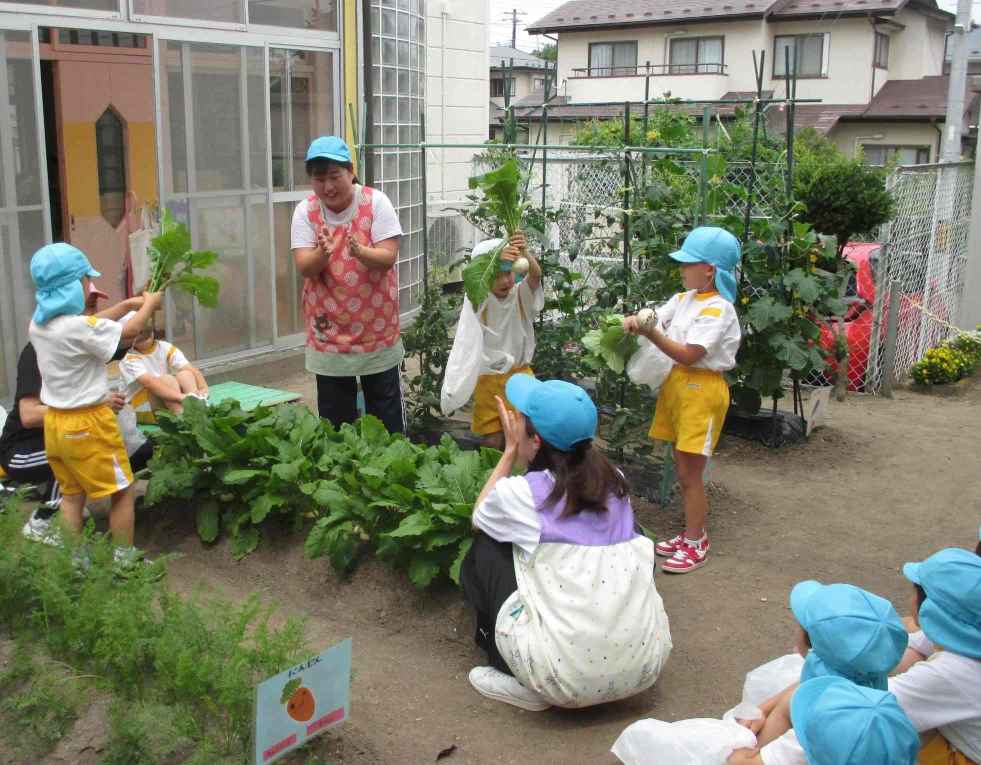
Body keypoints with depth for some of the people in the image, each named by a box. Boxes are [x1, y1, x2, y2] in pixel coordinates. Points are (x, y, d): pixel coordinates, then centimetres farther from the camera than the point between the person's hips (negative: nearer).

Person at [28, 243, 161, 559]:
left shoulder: (38, 325, 1)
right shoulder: (80, 327, -24)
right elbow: (129, 331, -9)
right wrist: (149, 304, 8)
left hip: (55, 423, 8)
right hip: (87, 424, -8)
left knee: (71, 494, 17)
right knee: (122, 492, 7)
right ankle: (124, 561, 14)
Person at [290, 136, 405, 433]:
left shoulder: (375, 202, -8)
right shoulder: (305, 211, -3)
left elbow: (388, 257, -15)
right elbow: (303, 267, -11)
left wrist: (360, 252, -36)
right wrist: (322, 254, -33)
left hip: (377, 328, -1)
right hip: (328, 331, 2)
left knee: (387, 414, 9)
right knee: (334, 416, 10)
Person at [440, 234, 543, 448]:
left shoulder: (521, 295, -8)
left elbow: (535, 275, -27)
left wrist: (525, 254, -51)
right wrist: (496, 261, -56)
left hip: (520, 374, 2)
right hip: (489, 377, -1)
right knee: (493, 442, 5)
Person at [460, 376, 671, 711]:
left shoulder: (521, 492, -7)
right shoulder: (615, 481, 6)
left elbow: (479, 517, 18)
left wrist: (510, 451, 19)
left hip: (567, 677, -4)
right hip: (645, 663, 5)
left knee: (485, 551, 13)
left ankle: (526, 685, 14)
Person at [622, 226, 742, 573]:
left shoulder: (718, 309, -17)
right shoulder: (683, 299, 8)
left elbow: (688, 355, -23)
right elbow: (654, 318, 4)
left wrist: (650, 333, -28)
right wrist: (634, 321, -19)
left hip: (702, 389, -8)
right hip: (677, 383, 8)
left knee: (690, 472, -2)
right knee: (683, 469, 15)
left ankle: (695, 546, 11)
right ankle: (694, 533, 29)